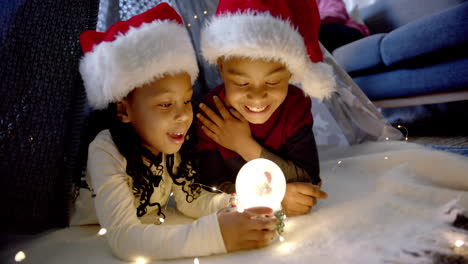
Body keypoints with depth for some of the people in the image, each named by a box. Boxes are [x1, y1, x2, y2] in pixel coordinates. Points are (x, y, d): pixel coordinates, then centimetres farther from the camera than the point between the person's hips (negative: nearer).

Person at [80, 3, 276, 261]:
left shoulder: (170, 144, -10)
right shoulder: (105, 152, -26)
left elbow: (190, 199, -4)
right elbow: (122, 237, -35)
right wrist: (216, 234, -43)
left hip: (148, 241, 5)